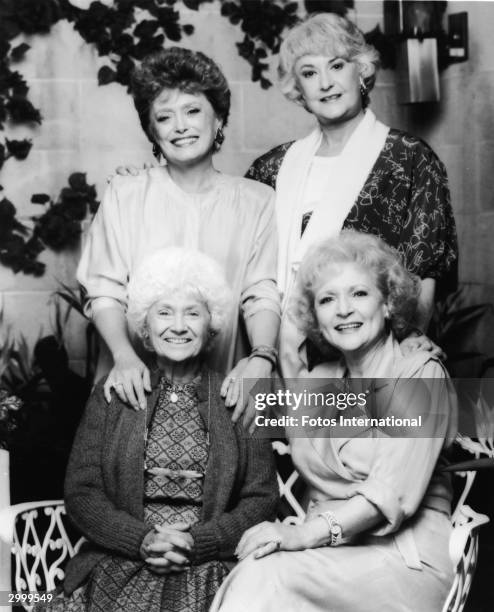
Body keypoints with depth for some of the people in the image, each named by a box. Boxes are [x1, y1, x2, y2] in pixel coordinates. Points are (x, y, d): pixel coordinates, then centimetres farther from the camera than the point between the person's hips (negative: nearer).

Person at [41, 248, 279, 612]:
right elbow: (80, 493, 6)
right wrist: (143, 540, -10)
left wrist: (197, 543, -10)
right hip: (119, 564, 1)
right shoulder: (111, 395, 10)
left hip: (211, 567, -1)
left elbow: (261, 500, 4)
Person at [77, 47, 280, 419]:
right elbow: (104, 292, 1)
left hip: (222, 385, 0)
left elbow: (263, 295, -2)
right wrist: (125, 355, -16)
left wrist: (261, 356, -20)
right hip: (140, 385, 0)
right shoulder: (124, 195, 5)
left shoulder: (257, 201, 5)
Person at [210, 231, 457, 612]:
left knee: (265, 577, -30)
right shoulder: (317, 383, 16)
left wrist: (305, 534, -23)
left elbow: (393, 493, -14)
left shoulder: (421, 374, -2)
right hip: (332, 556, 4)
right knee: (255, 575, -28)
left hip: (405, 558, -4)